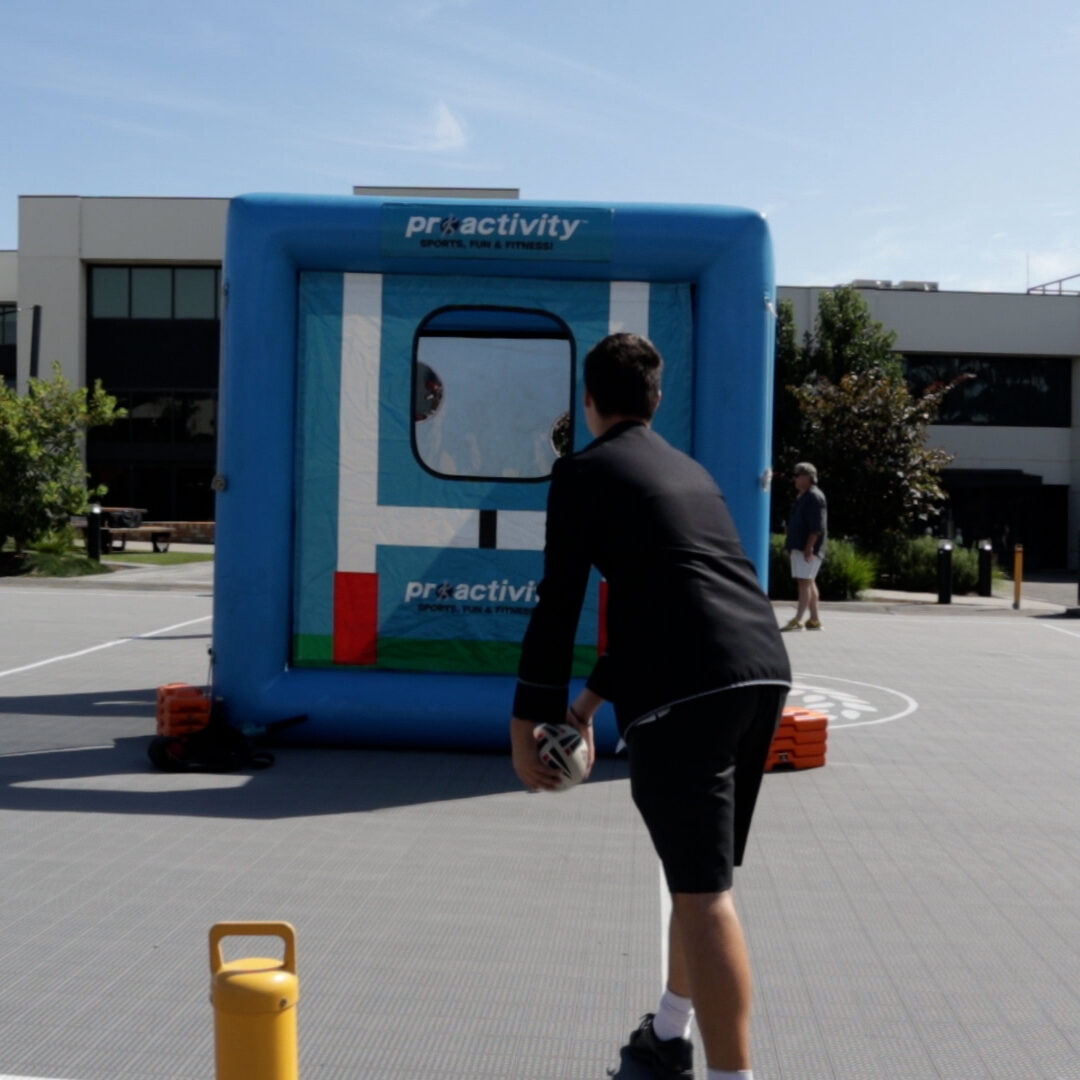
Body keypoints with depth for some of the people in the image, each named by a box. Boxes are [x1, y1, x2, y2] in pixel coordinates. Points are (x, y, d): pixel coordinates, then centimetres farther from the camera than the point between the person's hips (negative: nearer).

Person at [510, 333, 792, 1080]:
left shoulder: (583, 473, 4)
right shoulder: (690, 471, 26)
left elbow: (559, 605, -2)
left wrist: (529, 716, 5)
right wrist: (594, 697, 36)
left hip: (683, 687, -8)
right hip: (763, 670, 8)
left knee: (704, 891, -6)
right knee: (700, 872, 22)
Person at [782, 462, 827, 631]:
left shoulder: (814, 497, -12)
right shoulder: (803, 497, 18)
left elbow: (817, 527, -19)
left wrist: (809, 547, -23)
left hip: (808, 548, -10)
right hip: (799, 547, 10)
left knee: (805, 582, -11)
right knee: (809, 583, 12)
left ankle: (797, 620, -14)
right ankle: (814, 620, 17)